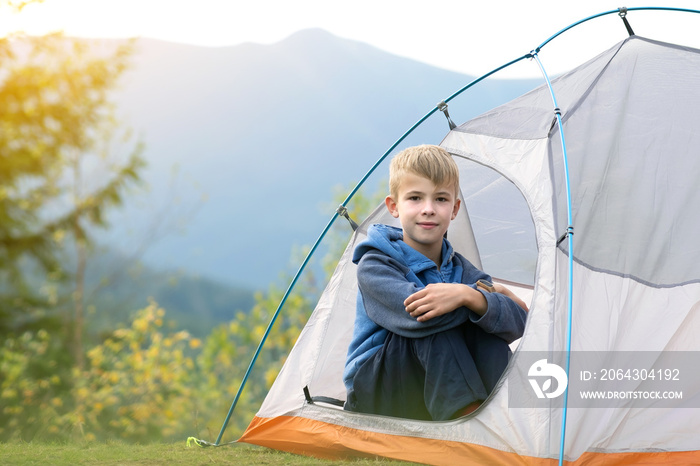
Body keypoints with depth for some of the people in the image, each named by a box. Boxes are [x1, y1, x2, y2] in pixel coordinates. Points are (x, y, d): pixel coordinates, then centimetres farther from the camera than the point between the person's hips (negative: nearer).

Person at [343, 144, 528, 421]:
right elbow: (415, 313, -36)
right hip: (374, 397, -5)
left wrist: (469, 295, -39)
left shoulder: (462, 271, 1)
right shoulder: (373, 267, -15)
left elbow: (517, 322, -18)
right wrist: (487, 293, -23)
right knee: (435, 325, -29)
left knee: (484, 324, -19)